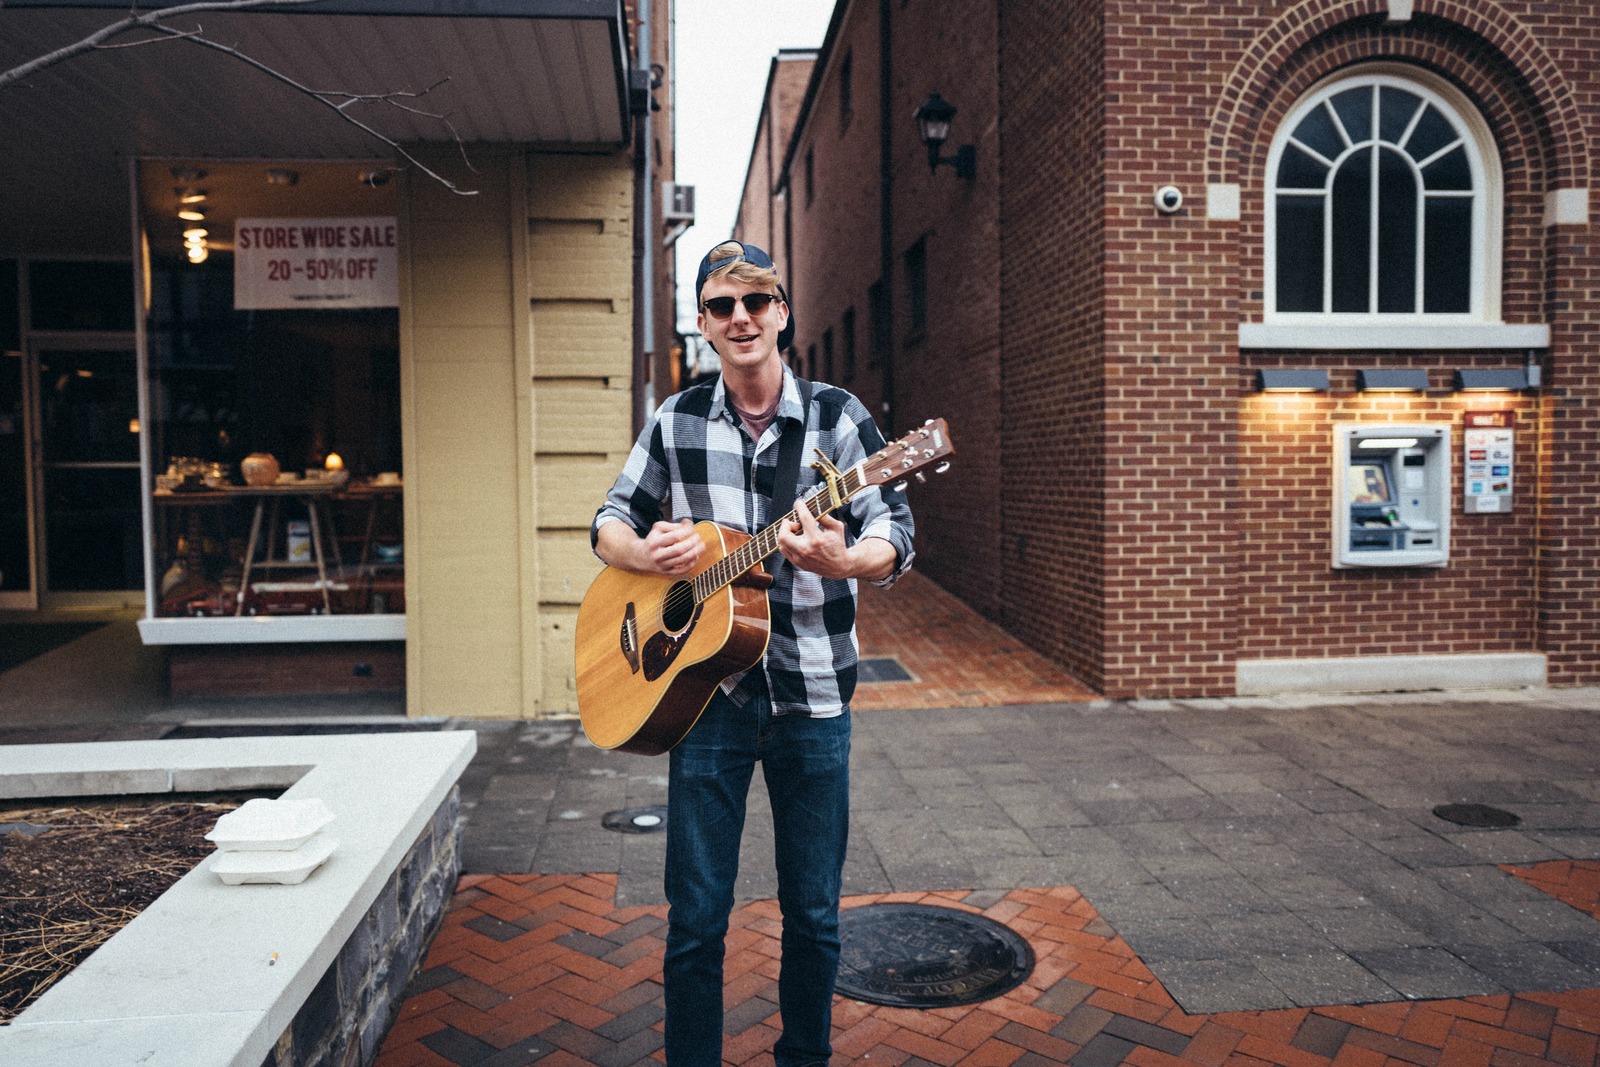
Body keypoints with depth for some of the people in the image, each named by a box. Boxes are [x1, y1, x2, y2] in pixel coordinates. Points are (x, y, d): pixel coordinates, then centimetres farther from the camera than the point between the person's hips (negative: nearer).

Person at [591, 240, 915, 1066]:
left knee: (813, 913, 13)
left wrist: (843, 561, -31)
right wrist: (644, 553, -14)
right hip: (706, 692, 1)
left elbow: (897, 536, -8)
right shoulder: (676, 420, 3)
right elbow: (609, 522, 10)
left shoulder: (838, 415, -3)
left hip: (812, 697, 0)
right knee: (695, 918, 7)